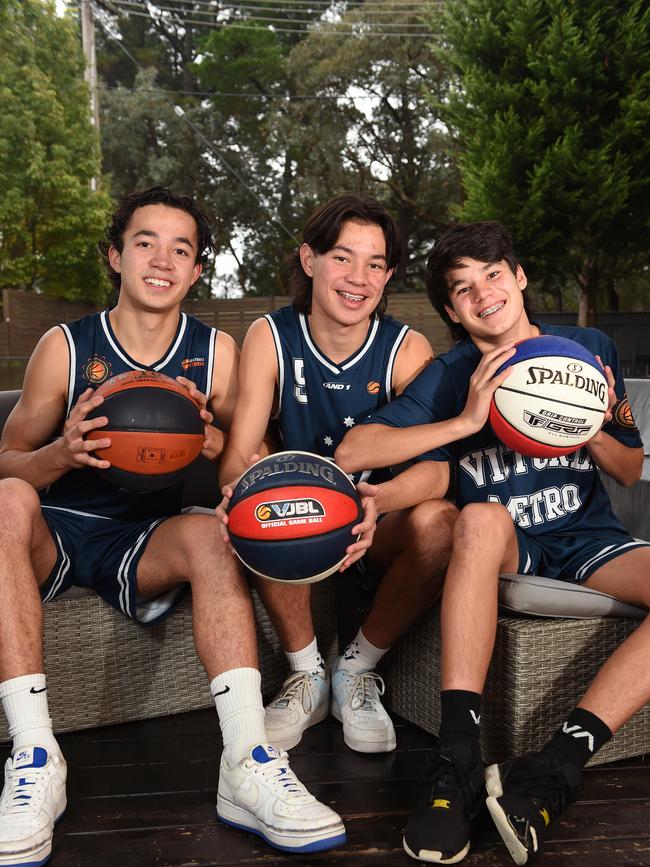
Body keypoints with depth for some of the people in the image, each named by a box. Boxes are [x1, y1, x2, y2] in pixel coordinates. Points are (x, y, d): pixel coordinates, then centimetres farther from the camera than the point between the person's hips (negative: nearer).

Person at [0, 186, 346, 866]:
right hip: (55, 533, 0)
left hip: (145, 543, 1)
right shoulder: (64, 346, -1)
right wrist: (63, 453, -26)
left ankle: (248, 764, -33)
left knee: (207, 529, -30)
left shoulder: (216, 352, 2)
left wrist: (209, 438, -23)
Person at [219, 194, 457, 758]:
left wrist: (378, 499, -47)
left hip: (378, 534, 0)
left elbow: (436, 466, -24)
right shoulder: (270, 338, -8)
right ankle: (307, 675, -8)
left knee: (439, 520, -30)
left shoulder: (408, 350, -10)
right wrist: (240, 488, -42)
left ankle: (358, 668, -6)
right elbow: (240, 453, -16)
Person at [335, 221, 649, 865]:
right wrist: (465, 422, -20)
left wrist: (593, 432, -10)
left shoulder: (589, 349, 6)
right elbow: (350, 453, -14)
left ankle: (555, 765, -34)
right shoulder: (449, 377, -1)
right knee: (480, 518, -38)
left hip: (589, 542, 3)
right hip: (505, 547, -2)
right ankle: (456, 765, -39)